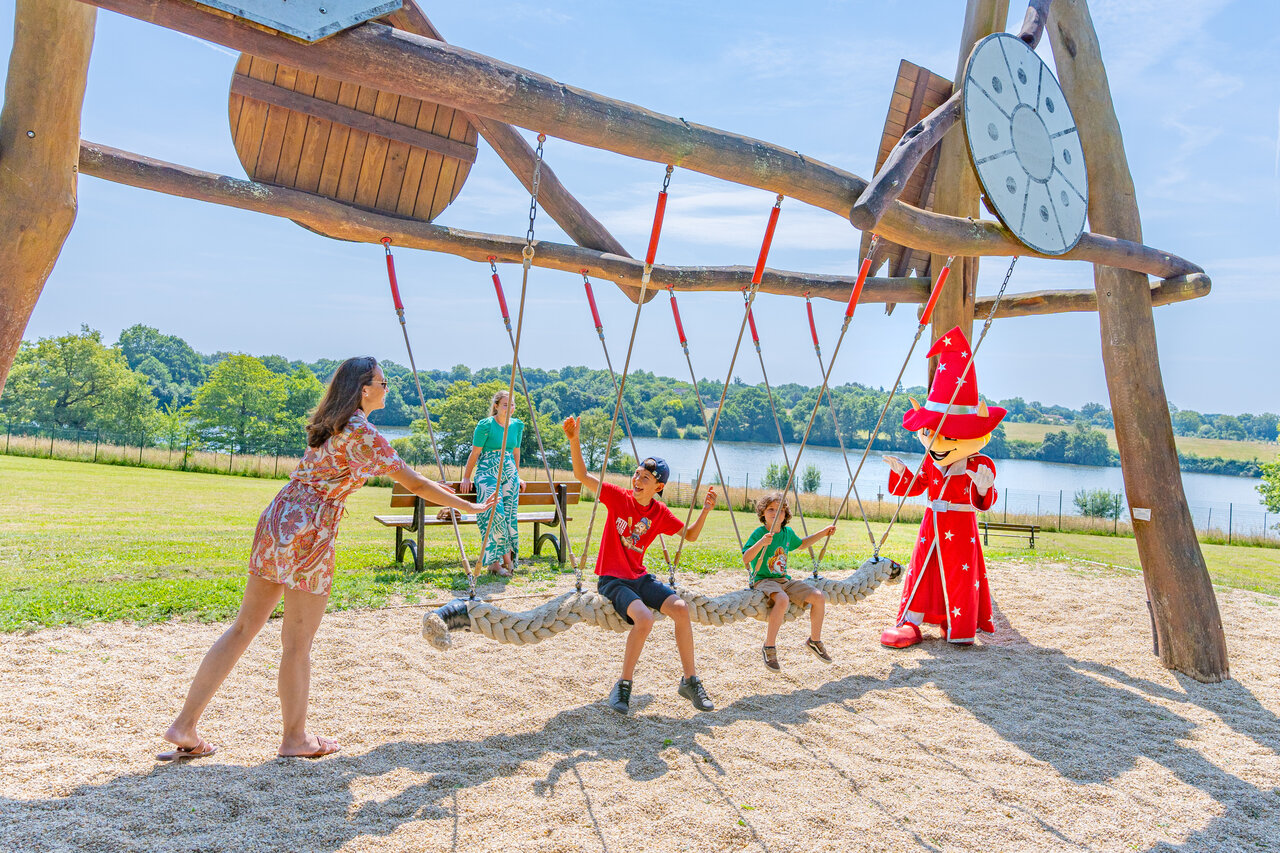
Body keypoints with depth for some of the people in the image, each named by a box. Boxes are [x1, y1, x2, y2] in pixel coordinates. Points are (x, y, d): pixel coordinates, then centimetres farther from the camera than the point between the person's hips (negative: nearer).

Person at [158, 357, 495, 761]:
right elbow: (413, 483, -11)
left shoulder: (329, 423, 15)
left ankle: (185, 726, 18)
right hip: (309, 534, -8)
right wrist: (471, 507, -3)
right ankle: (294, 738, 20)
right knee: (298, 641, 5)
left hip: (276, 520, 8)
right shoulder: (362, 434, -12)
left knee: (244, 626, 14)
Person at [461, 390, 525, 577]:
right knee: (495, 513, -18)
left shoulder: (517, 425, 8)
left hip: (509, 474, 5)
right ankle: (506, 555, -8)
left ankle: (495, 561, 7)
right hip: (488, 473, -5)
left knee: (508, 517, -1)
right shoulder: (486, 425, -8)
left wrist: (517, 476, 23)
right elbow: (474, 454, -2)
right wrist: (466, 478, 1)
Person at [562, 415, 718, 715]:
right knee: (644, 617, -30)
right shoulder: (618, 497, -7)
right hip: (612, 578, -4)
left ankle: (690, 681, -4)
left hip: (639, 577, 4)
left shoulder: (660, 513, 2)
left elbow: (690, 536, 14)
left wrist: (705, 511, -2)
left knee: (680, 607, -19)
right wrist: (574, 441, -28)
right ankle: (623, 687, -11)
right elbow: (583, 475, -15)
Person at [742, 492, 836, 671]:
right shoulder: (759, 533, -10)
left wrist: (822, 533, 26)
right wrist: (761, 543, -36)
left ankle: (815, 640, 13)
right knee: (782, 599, -38)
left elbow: (801, 544, 32)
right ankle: (769, 647, -21)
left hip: (785, 581, 7)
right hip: (763, 581, -6)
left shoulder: (788, 533, 10)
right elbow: (746, 558, -22)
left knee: (819, 597, -10)